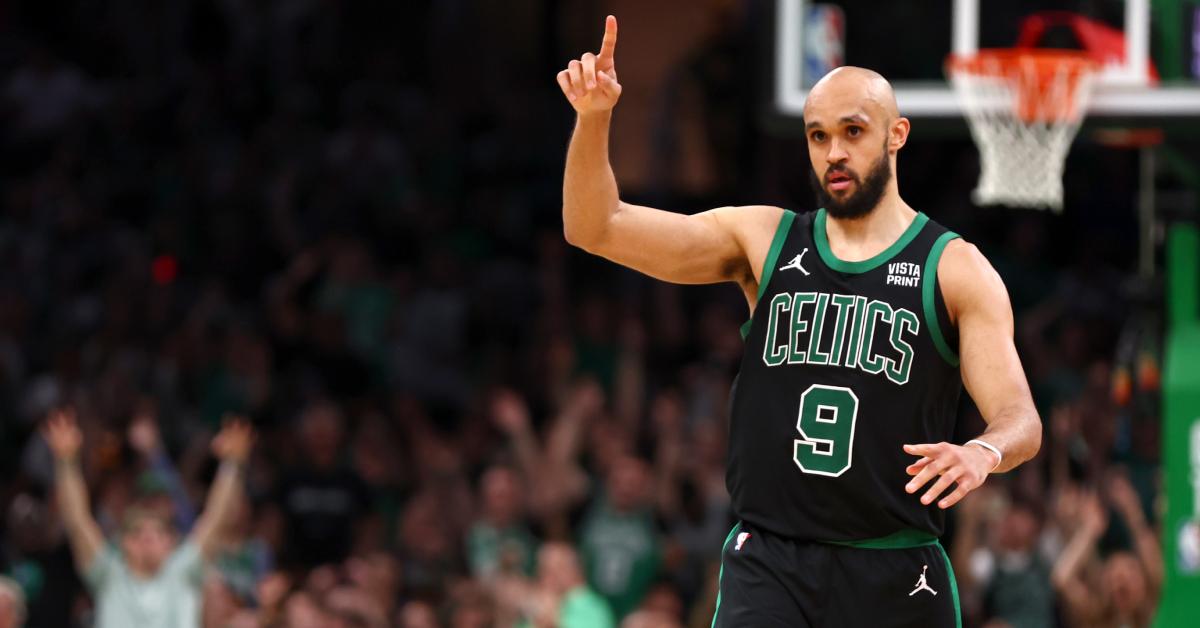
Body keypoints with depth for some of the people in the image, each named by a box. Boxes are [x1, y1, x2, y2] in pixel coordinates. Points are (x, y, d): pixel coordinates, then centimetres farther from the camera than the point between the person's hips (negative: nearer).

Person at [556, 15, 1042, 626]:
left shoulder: (955, 269, 1)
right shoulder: (764, 241, 9)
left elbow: (1019, 417, -7)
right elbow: (597, 229, 5)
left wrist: (983, 453, -31)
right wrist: (592, 119, -12)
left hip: (895, 576, -1)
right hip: (769, 567, 1)